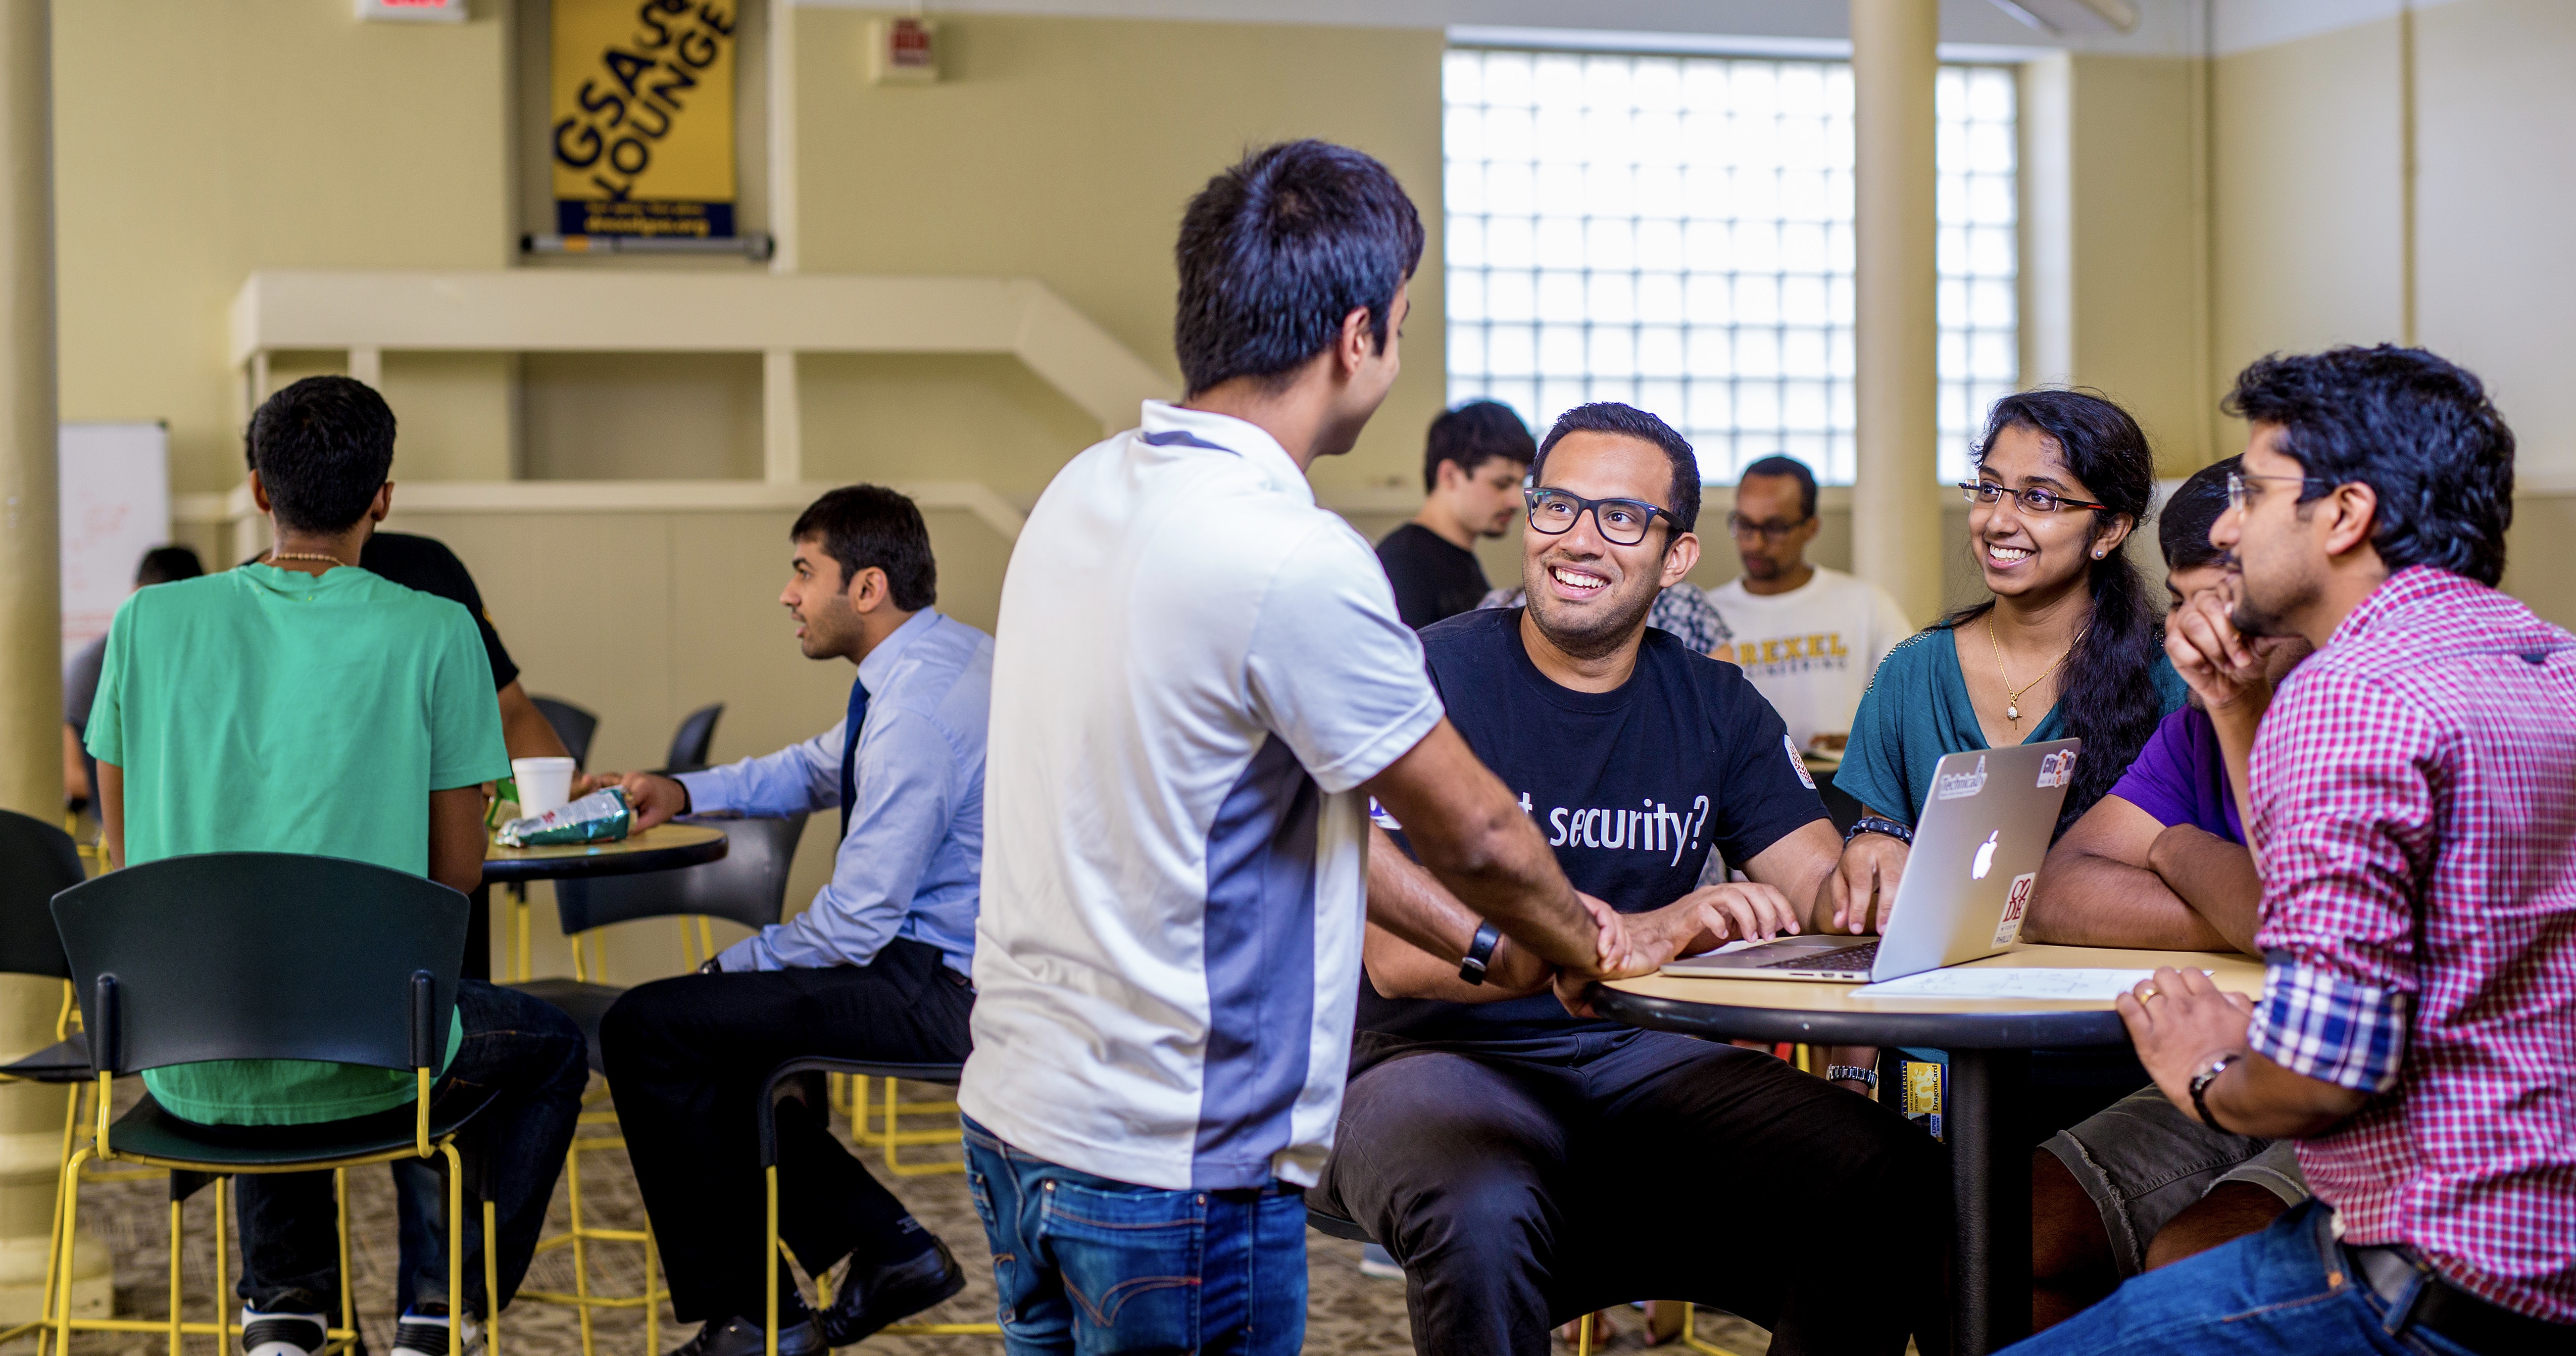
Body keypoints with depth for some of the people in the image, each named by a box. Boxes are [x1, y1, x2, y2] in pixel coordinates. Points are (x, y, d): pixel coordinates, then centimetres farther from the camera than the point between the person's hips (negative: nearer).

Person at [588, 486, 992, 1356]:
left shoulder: (917, 712, -24)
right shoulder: (952, 654, 8)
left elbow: (855, 926, -22)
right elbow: (819, 769, 24)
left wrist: (734, 963, -5)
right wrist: (683, 792, 10)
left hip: (935, 994, -10)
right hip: (956, 967, 10)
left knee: (645, 1029, -9)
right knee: (698, 1025, 19)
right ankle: (889, 1248, 19)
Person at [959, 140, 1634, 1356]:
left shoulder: (1085, 492, 5)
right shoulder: (1293, 562, -22)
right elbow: (1473, 834, -9)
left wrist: (1463, 938, 18)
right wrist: (1581, 943, 12)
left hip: (1014, 1113, 9)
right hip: (1169, 1157, -9)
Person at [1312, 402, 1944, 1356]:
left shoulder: (1714, 705, 11)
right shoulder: (1429, 679, -7)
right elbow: (1398, 953, -17)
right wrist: (1640, 934, -30)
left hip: (1643, 1061, 5)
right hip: (1440, 1058, -4)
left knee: (1900, 1180, -19)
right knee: (1483, 1213, -39)